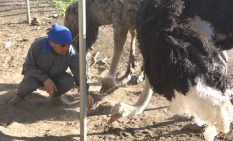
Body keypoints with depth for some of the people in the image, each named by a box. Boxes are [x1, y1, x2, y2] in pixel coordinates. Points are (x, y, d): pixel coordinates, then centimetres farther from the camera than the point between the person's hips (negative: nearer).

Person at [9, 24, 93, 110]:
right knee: (30, 82, -34)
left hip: (55, 76, 2)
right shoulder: (38, 45, -31)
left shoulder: (70, 52, -27)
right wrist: (45, 79, -37)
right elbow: (28, 66, -23)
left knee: (69, 81, -27)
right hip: (36, 74, -2)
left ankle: (55, 95, 4)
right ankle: (20, 95, 1)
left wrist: (86, 94, -31)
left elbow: (79, 72, -24)